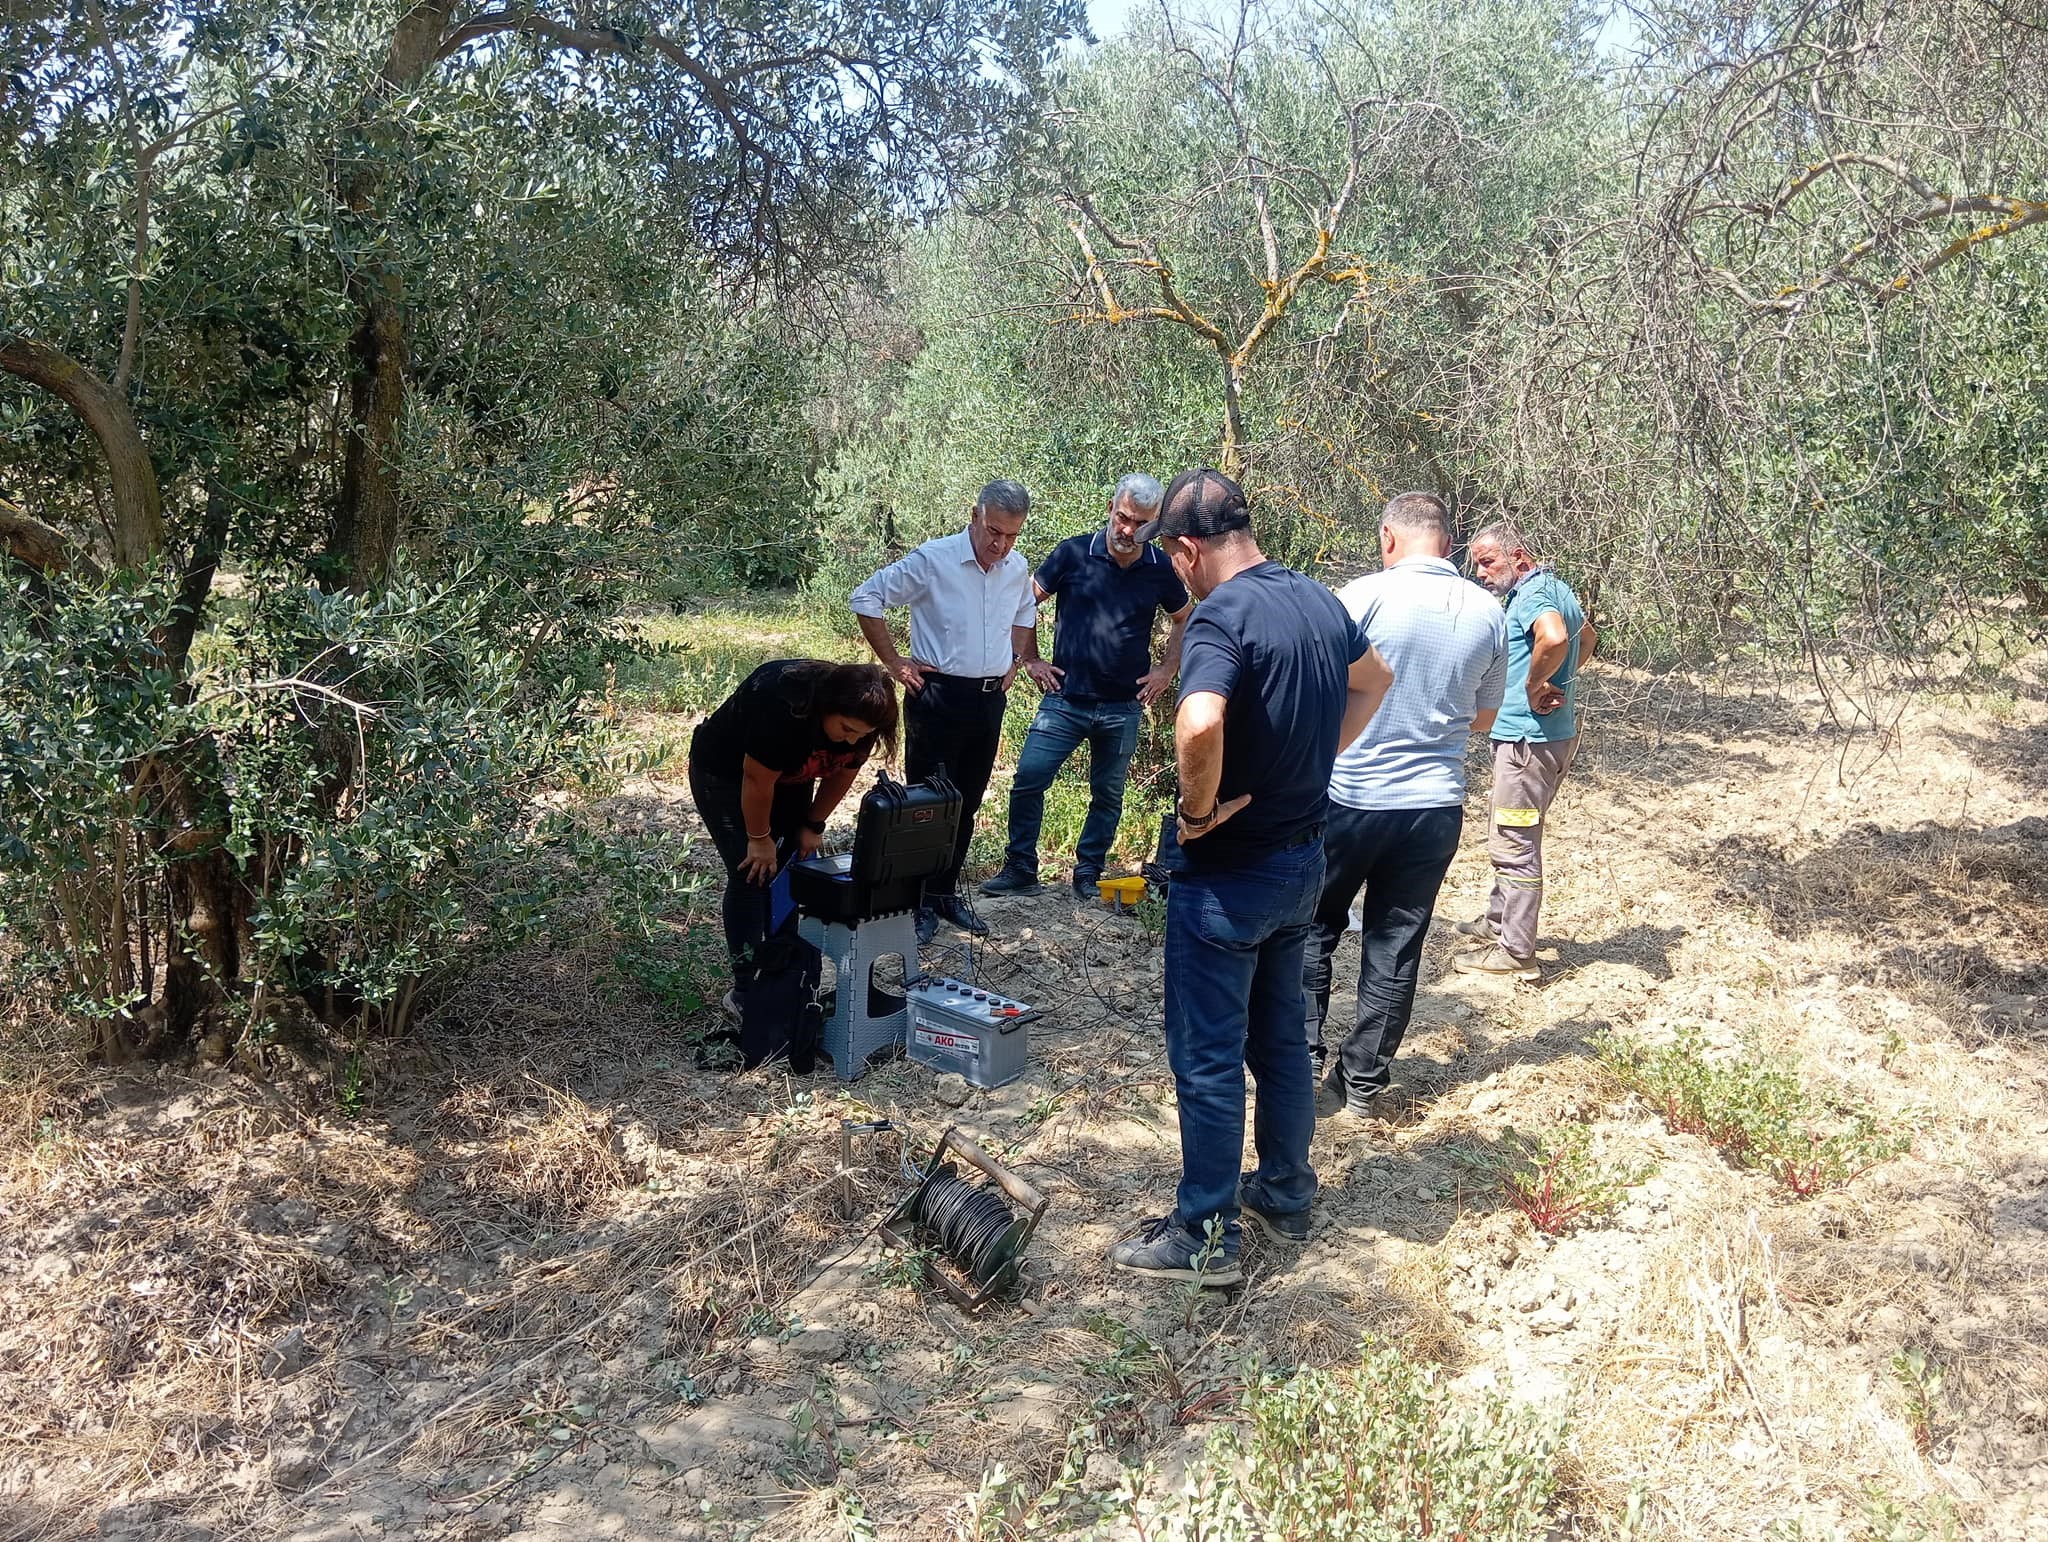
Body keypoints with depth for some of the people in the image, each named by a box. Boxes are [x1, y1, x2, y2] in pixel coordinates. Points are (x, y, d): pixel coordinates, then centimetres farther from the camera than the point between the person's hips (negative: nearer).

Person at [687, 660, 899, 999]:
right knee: (753, 872, -14)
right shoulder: (782, 707, -40)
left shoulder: (859, 721, -20)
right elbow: (757, 779, -31)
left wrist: (813, 826, -2)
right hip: (724, 773, -6)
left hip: (790, 777, 6)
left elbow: (843, 771, -4)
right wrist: (759, 839, -19)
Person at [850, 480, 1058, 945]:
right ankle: (919, 901, 11)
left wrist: (1029, 659, 13)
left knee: (967, 803, 13)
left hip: (990, 698, 6)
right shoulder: (933, 559, -13)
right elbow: (866, 599, -9)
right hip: (939, 696, -5)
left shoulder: (1018, 568, 5)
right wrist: (895, 663, -10)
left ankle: (947, 891, 26)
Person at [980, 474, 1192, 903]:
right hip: (1065, 700, -1)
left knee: (1108, 795, 10)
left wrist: (1168, 668, 8)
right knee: (1028, 780, -7)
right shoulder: (1074, 553, -6)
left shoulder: (1160, 568, 0)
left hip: (1123, 708, 2)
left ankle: (1088, 875, 24)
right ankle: (1020, 870, 7)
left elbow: (1184, 619, 18)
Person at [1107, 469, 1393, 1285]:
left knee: (1208, 1057, 4)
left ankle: (1205, 1234, 15)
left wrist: (1198, 809, -23)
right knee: (1281, 1035, 21)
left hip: (1230, 874, -8)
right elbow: (1374, 680, 23)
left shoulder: (1222, 615, -22)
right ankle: (1286, 1194, 35)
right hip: (1303, 858, 8)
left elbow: (1198, 725, -41)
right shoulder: (1319, 599, 4)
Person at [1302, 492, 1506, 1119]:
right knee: (1395, 948, 12)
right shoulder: (1489, 613, 2)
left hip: (1349, 797, -3)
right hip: (1436, 803, 4)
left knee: (1313, 930, 14)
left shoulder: (1365, 595, -13)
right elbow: (1483, 718, 12)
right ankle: (1365, 1081, 20)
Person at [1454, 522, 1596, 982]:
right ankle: (1498, 921, 38)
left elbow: (1554, 638, -40)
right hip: (1551, 734, 11)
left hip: (1528, 739, -11)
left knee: (1515, 844, -3)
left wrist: (1533, 685, -23)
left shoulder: (1534, 593, -18)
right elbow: (1587, 637, 31)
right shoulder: (1553, 588, 14)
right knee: (1510, 838, 23)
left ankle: (1516, 953, 5)